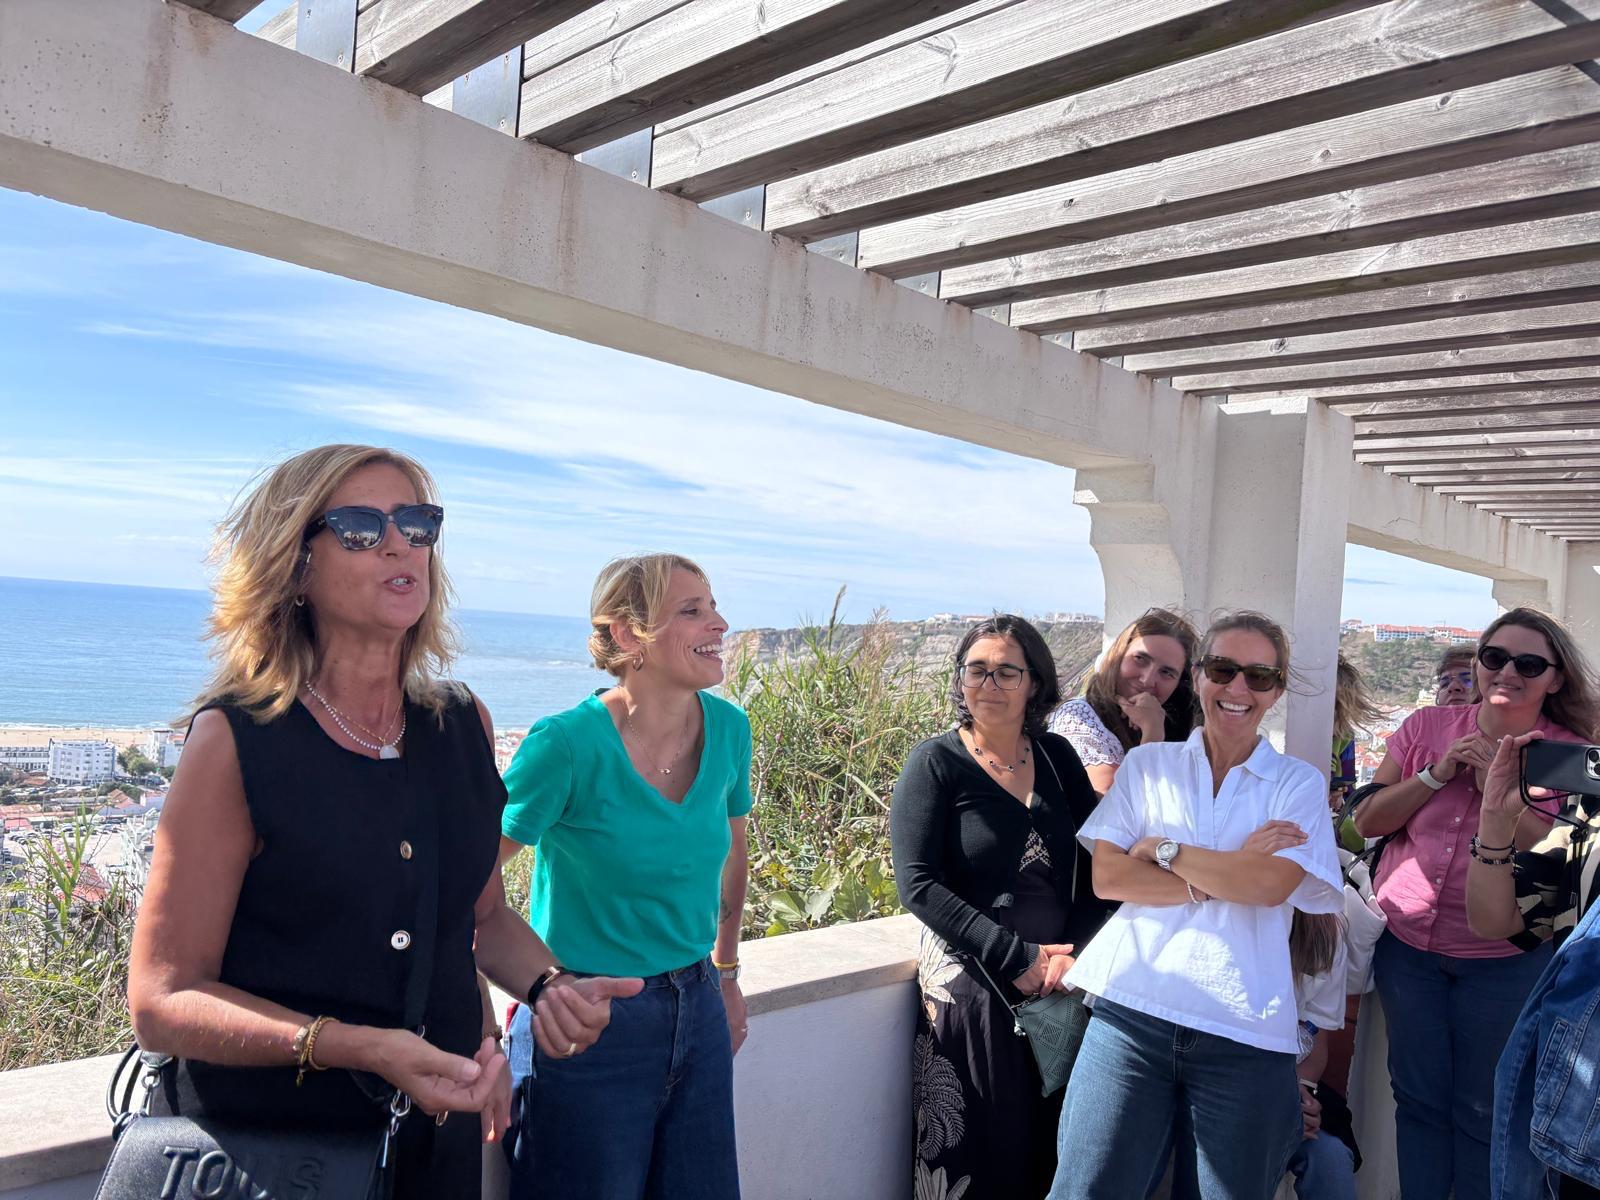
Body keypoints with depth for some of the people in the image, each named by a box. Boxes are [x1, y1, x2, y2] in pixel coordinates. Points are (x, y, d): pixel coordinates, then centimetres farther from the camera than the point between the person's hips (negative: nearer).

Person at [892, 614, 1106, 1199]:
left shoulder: (1057, 757, 6)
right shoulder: (935, 763, -6)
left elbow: (1095, 865, 5)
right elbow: (918, 884, -13)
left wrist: (1073, 950, -10)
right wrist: (1015, 956, -16)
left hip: (1061, 978, 4)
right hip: (971, 986, -4)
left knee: (1050, 1147, 12)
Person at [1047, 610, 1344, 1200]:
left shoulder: (1299, 783, 6)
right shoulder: (1147, 764, 9)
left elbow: (1272, 884, -11)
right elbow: (1107, 876, -2)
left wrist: (1164, 850, -6)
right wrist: (1225, 878, -9)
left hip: (1243, 1031, 0)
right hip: (1132, 1012, 1)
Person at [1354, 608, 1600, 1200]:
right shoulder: (1427, 727, -1)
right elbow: (1368, 822, -2)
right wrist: (1437, 773, -14)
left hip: (1502, 959, -2)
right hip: (1407, 941, 2)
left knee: (1482, 1111, 10)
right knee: (1419, 1098, 13)